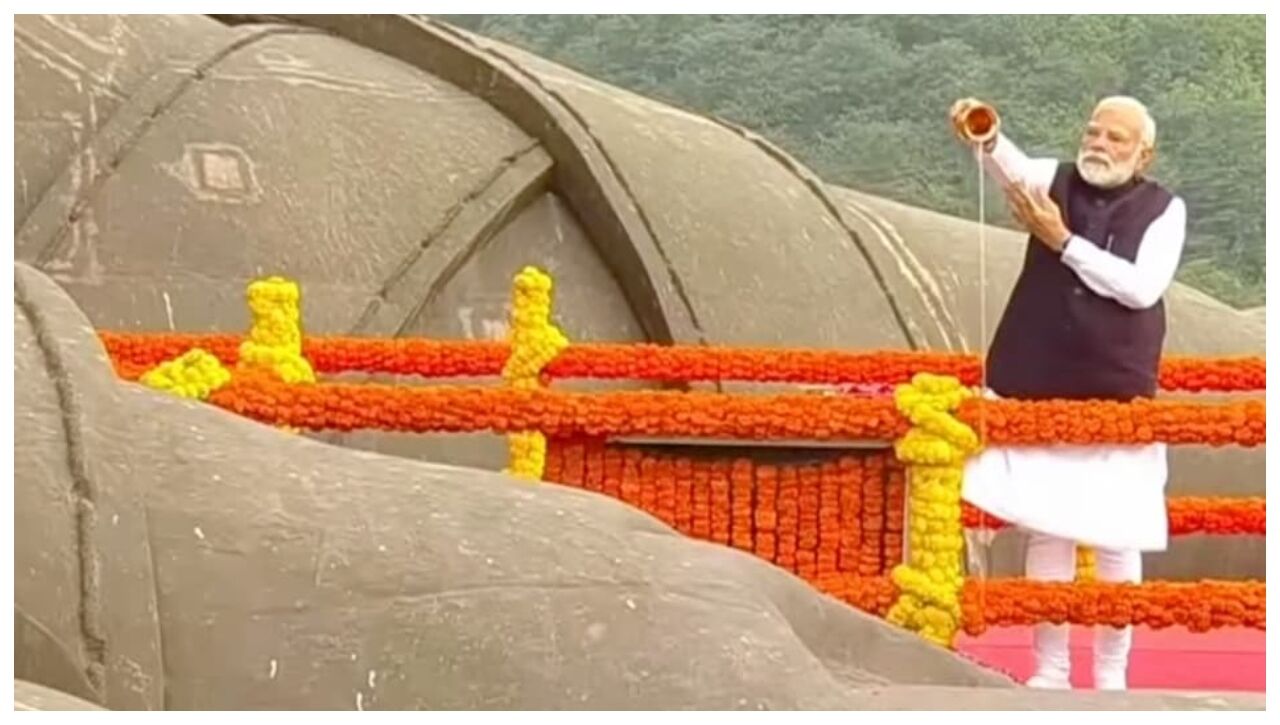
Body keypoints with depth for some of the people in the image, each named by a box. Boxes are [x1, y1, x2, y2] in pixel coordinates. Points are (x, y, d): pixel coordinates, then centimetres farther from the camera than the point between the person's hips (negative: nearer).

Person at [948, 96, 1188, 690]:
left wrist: (1063, 241, -18)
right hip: (1036, 389, 2)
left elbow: (1141, 287, -16)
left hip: (1117, 396, -1)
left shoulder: (1164, 210, -1)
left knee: (1118, 536, 3)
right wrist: (987, 141, -41)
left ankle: (1111, 670, 17)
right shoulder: (1054, 182, 4)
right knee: (1045, 529, 6)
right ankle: (1050, 667, 16)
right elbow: (1016, 168, -19)